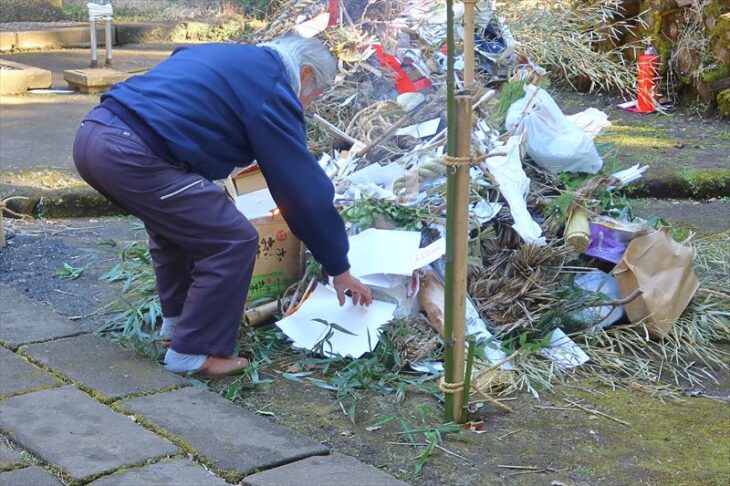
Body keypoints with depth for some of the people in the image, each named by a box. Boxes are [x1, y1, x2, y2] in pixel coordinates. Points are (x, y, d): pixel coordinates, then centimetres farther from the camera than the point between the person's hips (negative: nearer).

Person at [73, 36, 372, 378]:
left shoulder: (231, 58, 26)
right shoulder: (272, 91, 0)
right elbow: (307, 189, 3)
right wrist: (340, 269, 12)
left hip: (92, 132, 10)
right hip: (128, 156, -10)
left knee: (175, 222, 31)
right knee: (233, 242, 0)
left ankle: (176, 321, 40)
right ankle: (192, 353, 10)